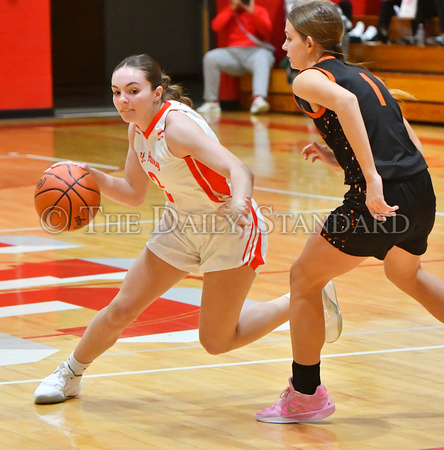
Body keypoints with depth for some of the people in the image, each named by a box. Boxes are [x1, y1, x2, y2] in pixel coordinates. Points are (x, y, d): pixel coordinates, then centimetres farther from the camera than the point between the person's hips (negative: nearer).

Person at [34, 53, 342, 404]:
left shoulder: (176, 124, -29)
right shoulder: (138, 129, -4)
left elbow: (239, 170, -41)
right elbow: (134, 194, 8)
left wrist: (238, 203, -62)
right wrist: (95, 178, -11)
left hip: (229, 230, -7)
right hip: (181, 225, 7)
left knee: (217, 341, -1)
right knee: (120, 311, 6)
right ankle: (69, 376, 29)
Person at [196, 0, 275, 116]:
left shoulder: (259, 11, 10)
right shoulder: (227, 11, 18)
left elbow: (266, 30, -8)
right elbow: (216, 27, -2)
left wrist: (252, 13, -17)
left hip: (255, 51, -3)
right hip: (233, 54, 3)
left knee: (261, 59, -37)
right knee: (210, 57, -24)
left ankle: (259, 100, -59)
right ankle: (212, 103, -19)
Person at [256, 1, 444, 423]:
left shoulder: (309, 78, 1)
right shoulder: (364, 76, 23)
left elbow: (344, 101, -24)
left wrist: (370, 177, -28)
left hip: (381, 200, -8)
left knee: (304, 278, 9)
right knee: (405, 274, 36)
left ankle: (305, 394, 14)